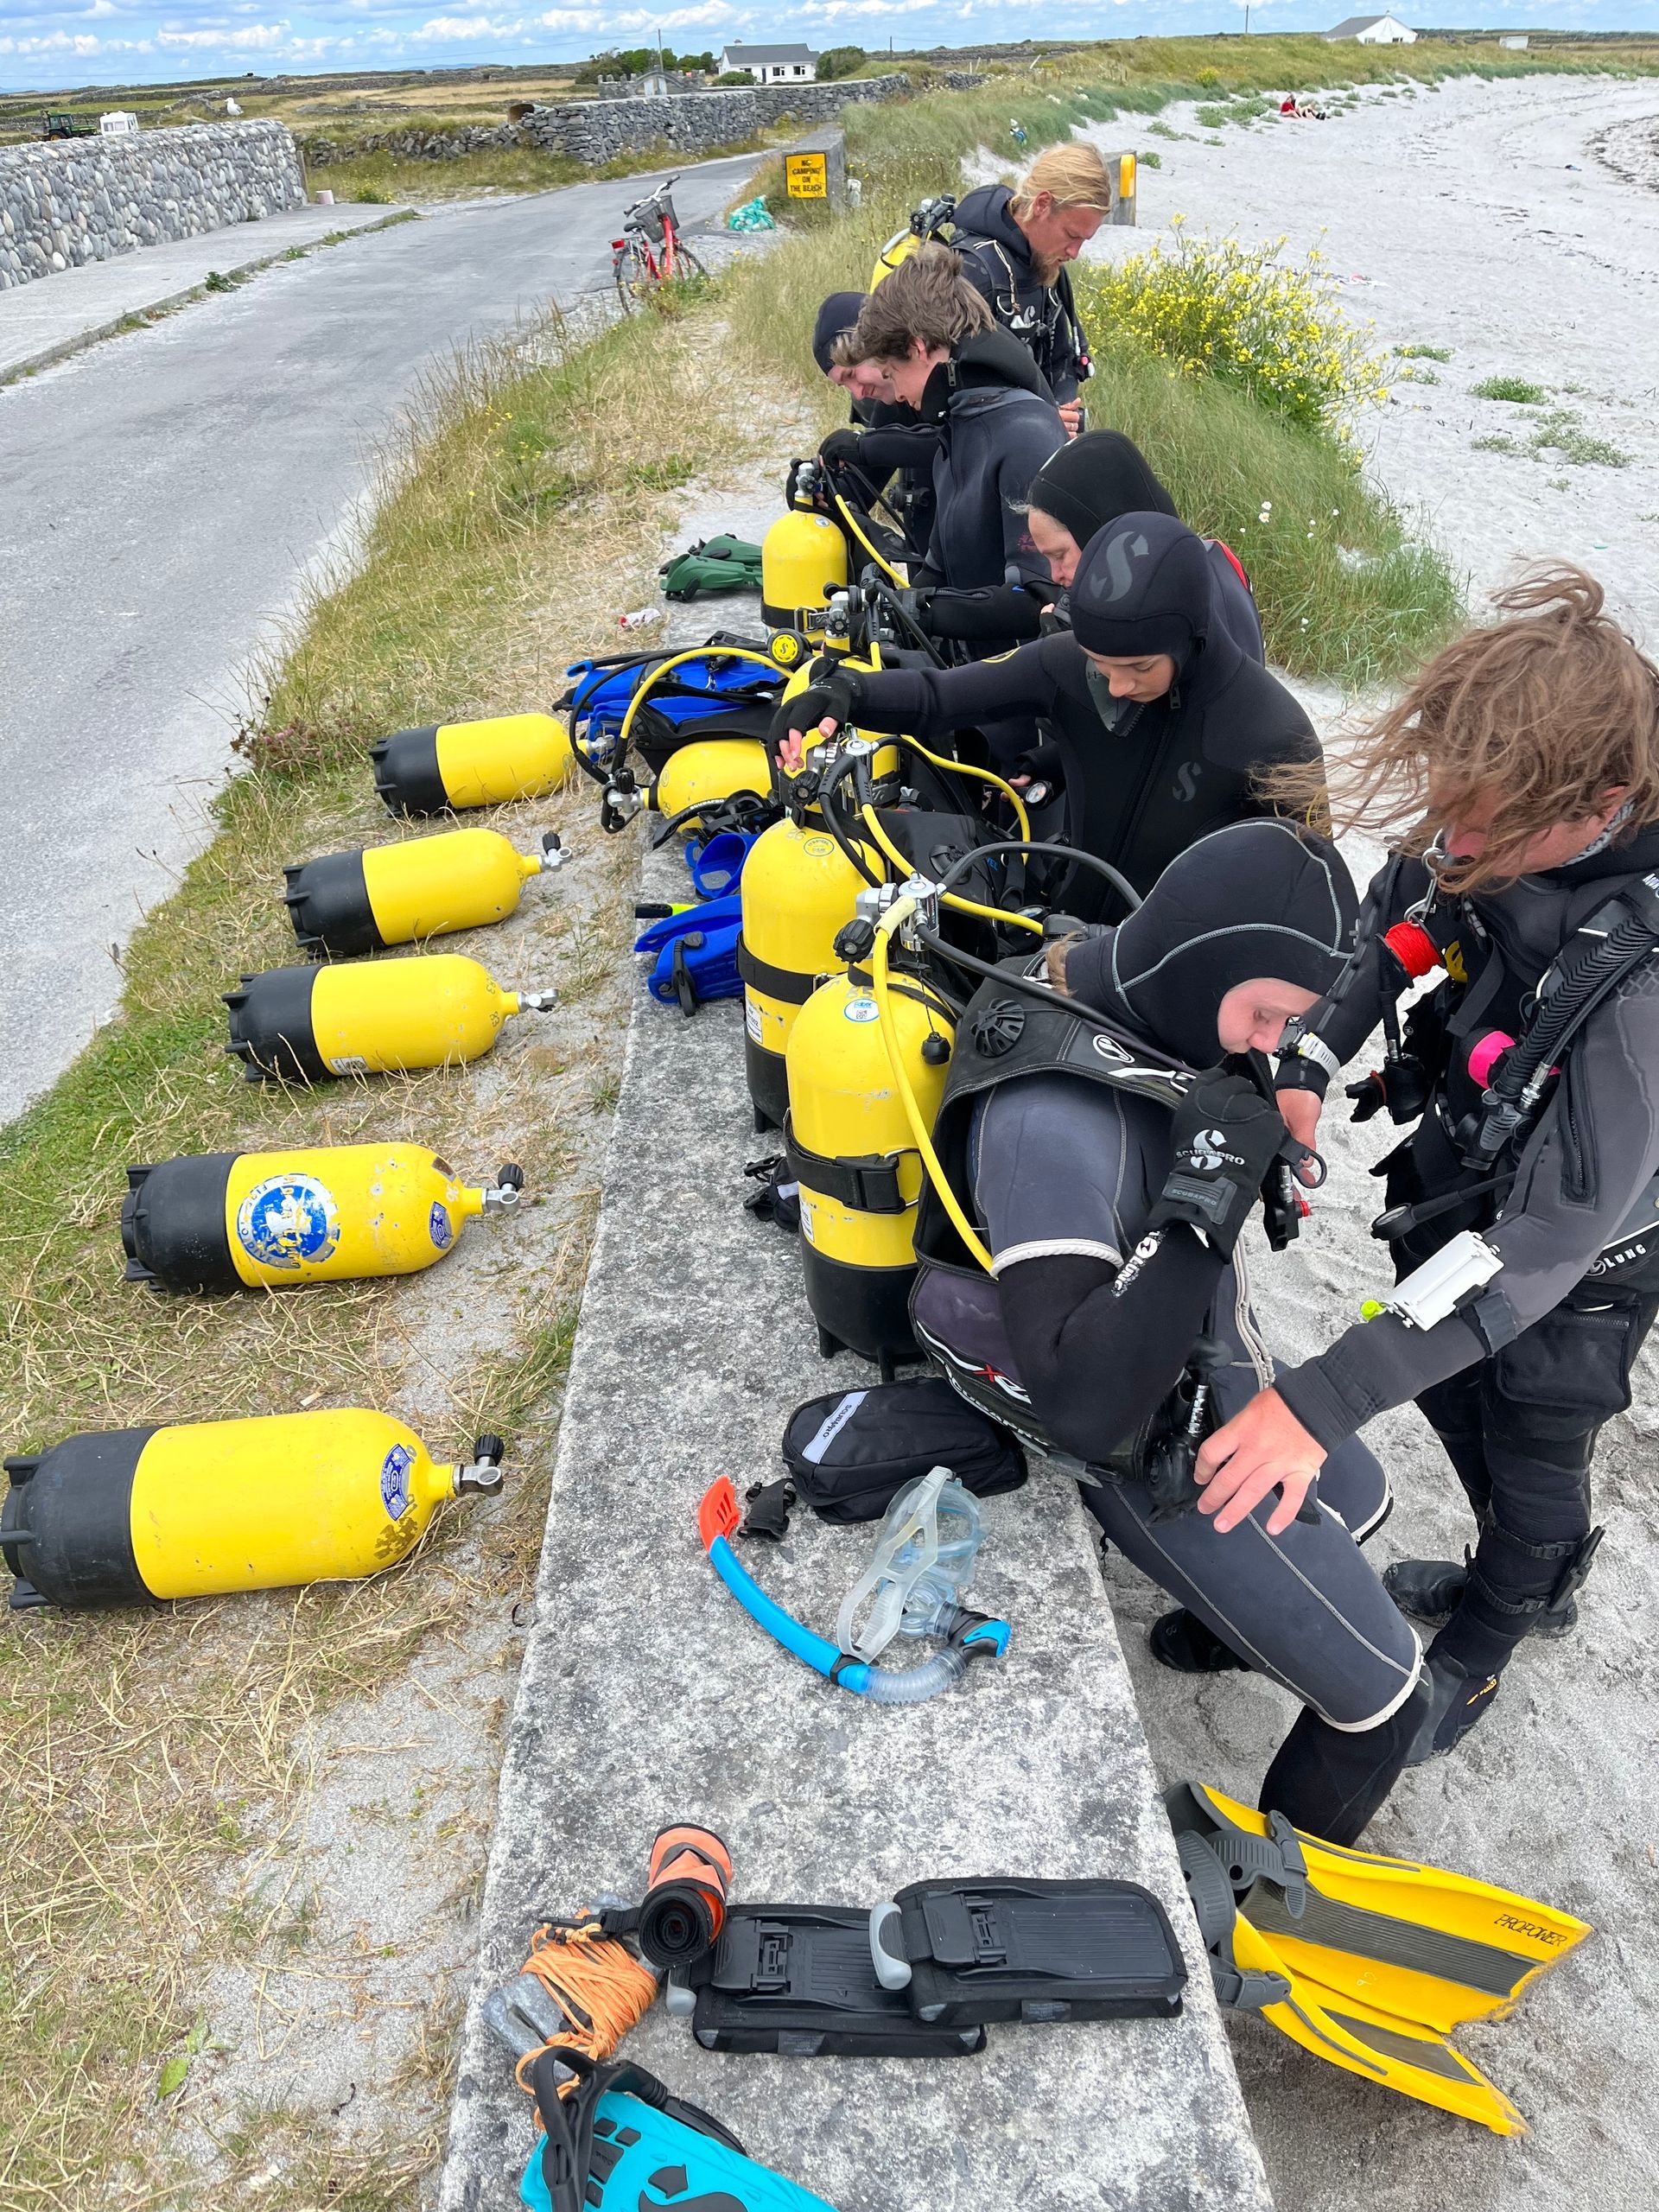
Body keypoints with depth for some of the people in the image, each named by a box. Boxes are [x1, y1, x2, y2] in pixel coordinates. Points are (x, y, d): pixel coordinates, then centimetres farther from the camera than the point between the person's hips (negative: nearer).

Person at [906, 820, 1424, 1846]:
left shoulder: (1138, 1001, -9)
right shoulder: (1052, 1118, -35)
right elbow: (1082, 1406, -39)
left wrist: (1261, 1132, -8)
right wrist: (1204, 1195, -38)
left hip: (1218, 1363, 9)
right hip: (1159, 1449, -9)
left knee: (1358, 1500, 32)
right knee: (1381, 1694, 2)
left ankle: (1215, 1623, 55)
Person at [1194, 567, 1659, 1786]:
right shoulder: (1488, 831, -23)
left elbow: (1545, 1242, -40)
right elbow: (1392, 923, -1)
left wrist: (1322, 1401, -42)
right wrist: (1308, 1064, -17)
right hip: (1456, 1183, 7)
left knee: (1533, 1459, 19)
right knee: (1452, 1393, 28)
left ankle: (1478, 1652, 51)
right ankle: (1530, 1583, 59)